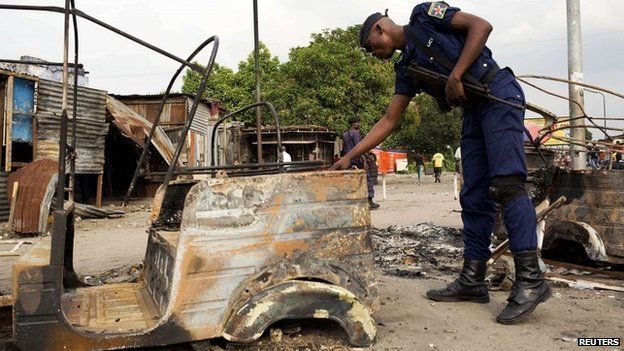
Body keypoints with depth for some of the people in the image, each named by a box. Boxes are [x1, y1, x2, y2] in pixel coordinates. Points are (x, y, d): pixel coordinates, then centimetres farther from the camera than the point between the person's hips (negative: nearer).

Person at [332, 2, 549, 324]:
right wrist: (349, 157, 8)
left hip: (498, 94, -7)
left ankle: (531, 279, -15)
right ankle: (472, 281, 7)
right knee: (474, 198, 3)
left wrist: (455, 75, -15)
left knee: (506, 183, -18)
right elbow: (388, 121, 13)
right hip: (472, 113, 8)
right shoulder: (405, 69, 17)